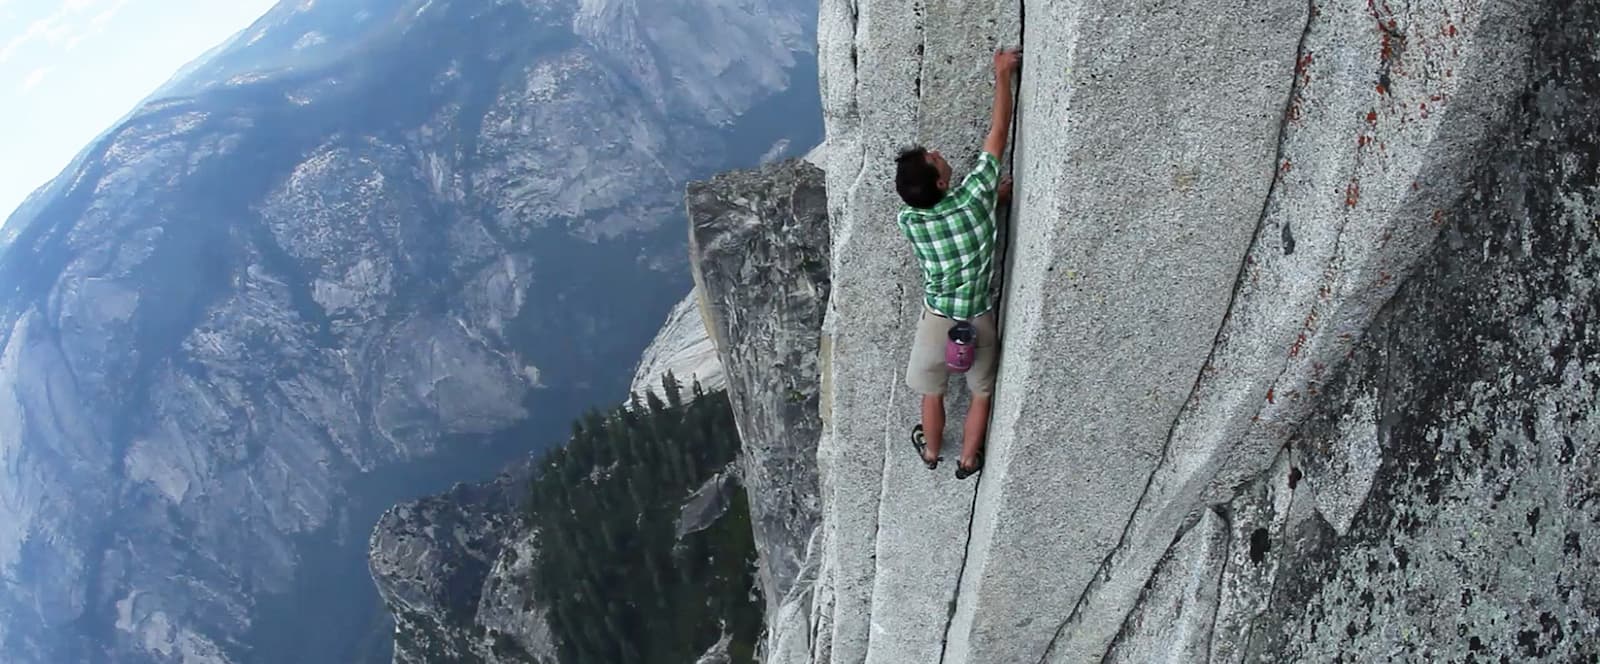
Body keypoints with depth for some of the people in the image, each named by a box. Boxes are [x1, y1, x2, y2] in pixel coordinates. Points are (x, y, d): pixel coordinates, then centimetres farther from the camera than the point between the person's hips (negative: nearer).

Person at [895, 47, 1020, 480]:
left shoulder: (908, 221, -20)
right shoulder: (974, 197, -26)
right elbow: (998, 133, -18)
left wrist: (992, 198, 8)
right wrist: (1003, 74, -11)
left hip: (937, 321, 1)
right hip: (978, 321, -1)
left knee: (932, 391, 27)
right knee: (982, 392, 26)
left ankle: (931, 451, 50)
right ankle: (968, 461, 42)